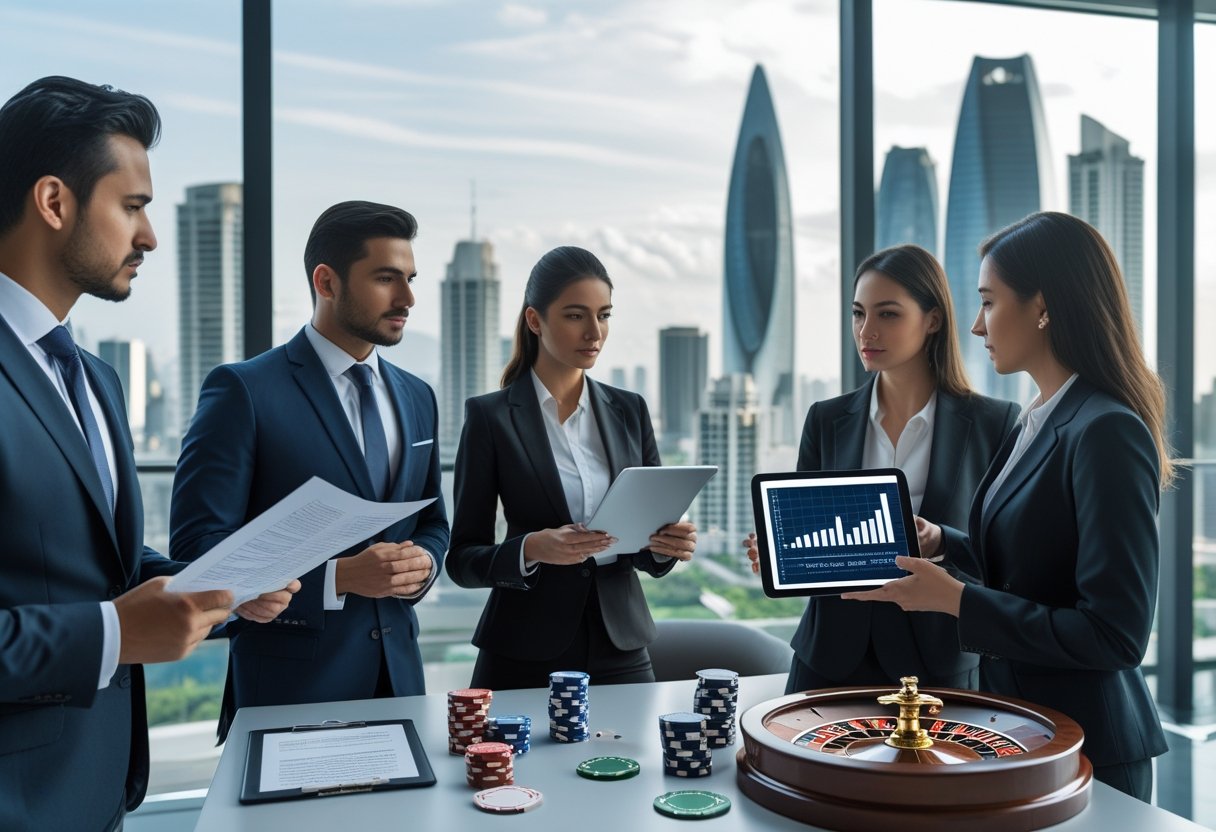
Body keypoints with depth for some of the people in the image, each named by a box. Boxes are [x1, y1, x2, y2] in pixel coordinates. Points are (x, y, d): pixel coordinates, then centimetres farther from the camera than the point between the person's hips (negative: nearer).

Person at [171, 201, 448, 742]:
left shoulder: (417, 398, 9)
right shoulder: (244, 391, -10)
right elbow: (195, 548, -13)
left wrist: (424, 562, -5)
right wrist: (339, 577, -21)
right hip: (290, 684, -5)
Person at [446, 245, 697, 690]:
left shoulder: (629, 411, 5)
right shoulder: (490, 416, -6)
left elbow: (651, 532, 9)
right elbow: (462, 559, -6)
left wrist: (667, 545, -13)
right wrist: (531, 549, -24)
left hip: (621, 652, 4)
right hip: (524, 661, -3)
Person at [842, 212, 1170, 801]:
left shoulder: (1107, 433, -22)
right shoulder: (1037, 422, 7)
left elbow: (1115, 635, -24)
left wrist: (956, 599, -23)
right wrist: (940, 542, 4)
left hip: (1085, 750, -8)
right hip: (1013, 720, 8)